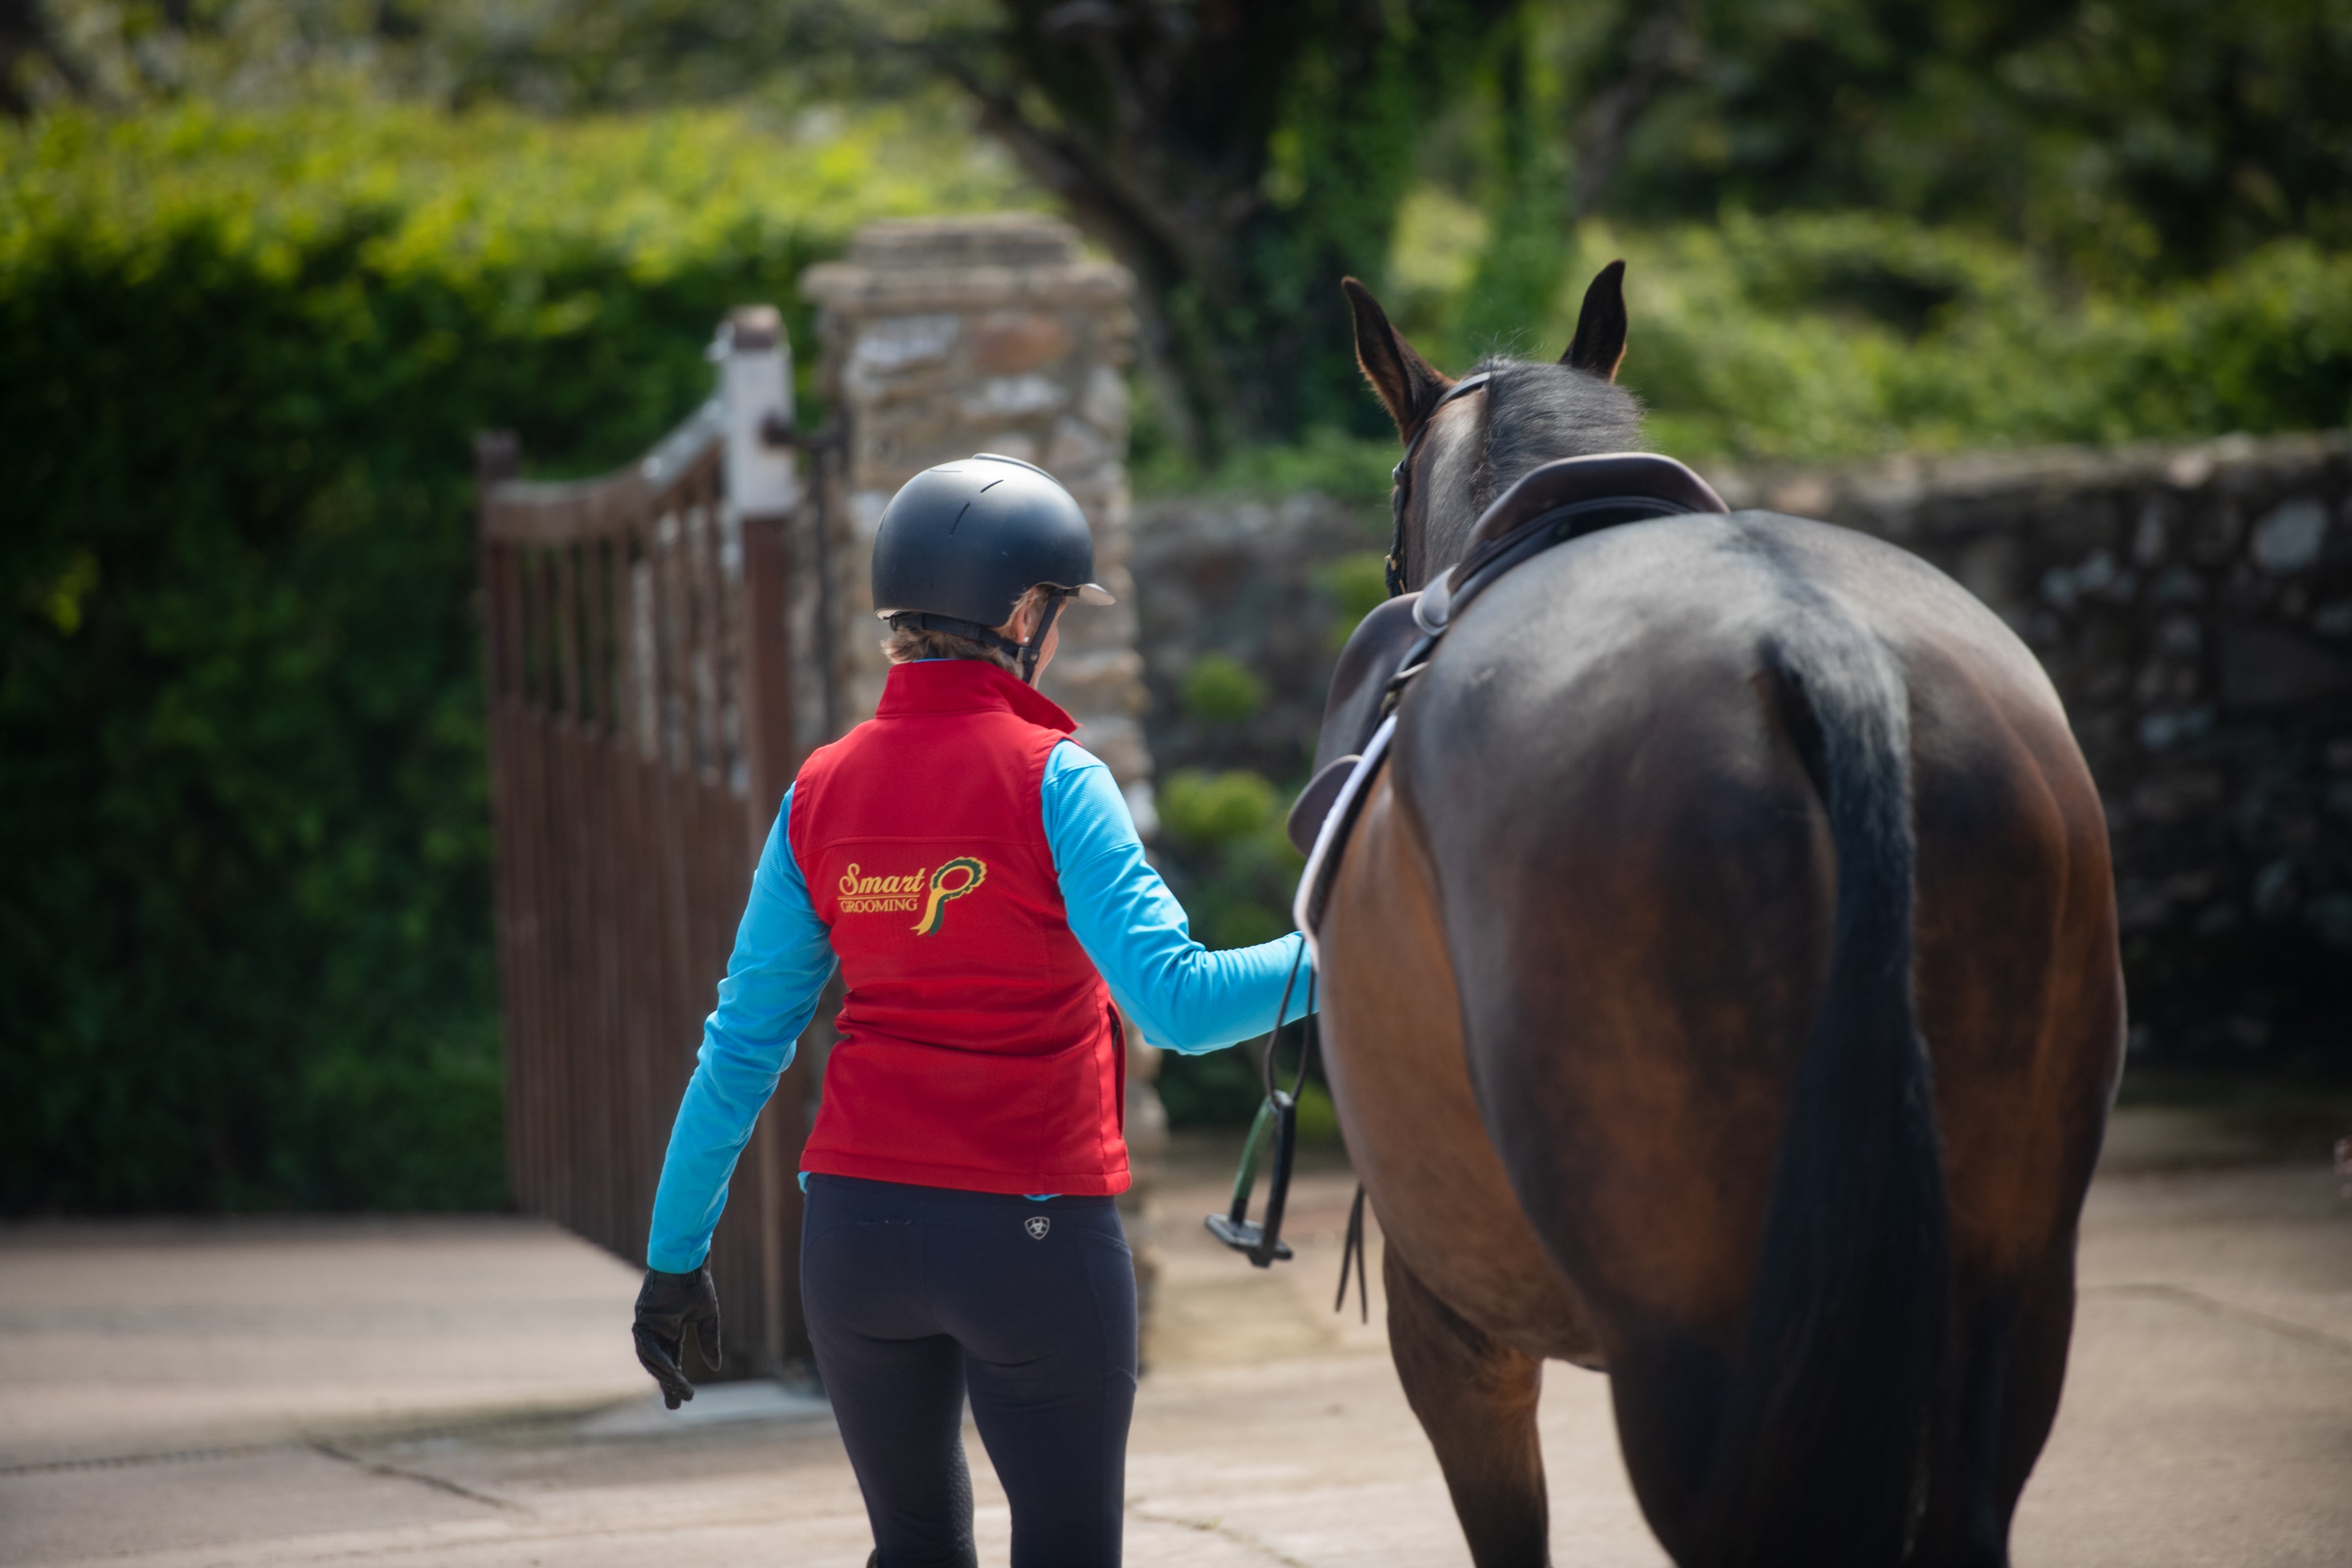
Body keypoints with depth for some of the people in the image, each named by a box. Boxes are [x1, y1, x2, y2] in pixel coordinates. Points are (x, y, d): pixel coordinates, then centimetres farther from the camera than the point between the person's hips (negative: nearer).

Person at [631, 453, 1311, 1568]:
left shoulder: (822, 793, 2)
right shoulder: (1050, 779, -11)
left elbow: (743, 1045, 4)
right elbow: (1174, 1002, -20)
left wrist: (676, 1253, 10)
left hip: (856, 1225, 5)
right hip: (1034, 1228, -5)